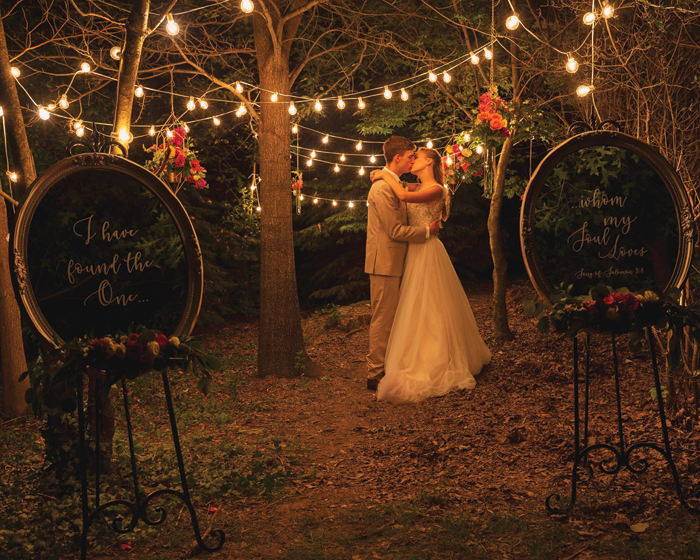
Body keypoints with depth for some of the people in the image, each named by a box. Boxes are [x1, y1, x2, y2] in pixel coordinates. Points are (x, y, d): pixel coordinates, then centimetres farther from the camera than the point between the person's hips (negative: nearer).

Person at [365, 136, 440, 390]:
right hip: (384, 263, -10)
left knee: (388, 318, 14)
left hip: (391, 262, 10)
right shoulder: (383, 188, -18)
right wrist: (427, 231, -10)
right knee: (383, 319, -5)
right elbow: (395, 231, -20)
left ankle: (379, 367, 22)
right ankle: (376, 374, 1)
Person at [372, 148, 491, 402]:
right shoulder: (417, 189, 15)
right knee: (418, 311, 13)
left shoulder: (435, 189, -13)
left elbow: (404, 196, -27)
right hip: (415, 253, 9)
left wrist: (385, 175, -17)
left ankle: (433, 368, 2)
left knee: (429, 309, -4)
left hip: (428, 253, -9)